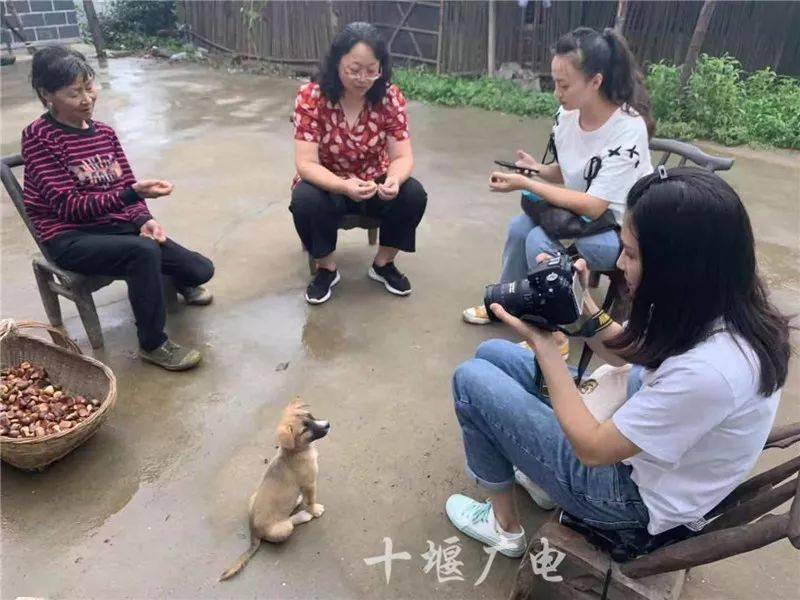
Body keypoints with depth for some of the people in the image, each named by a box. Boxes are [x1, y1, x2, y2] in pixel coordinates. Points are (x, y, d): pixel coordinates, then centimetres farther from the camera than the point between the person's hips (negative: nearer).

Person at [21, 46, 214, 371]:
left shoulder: (104, 132, 8)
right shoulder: (38, 137, -12)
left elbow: (127, 185, 9)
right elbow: (68, 207, -19)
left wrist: (143, 220, -14)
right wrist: (133, 193, -31)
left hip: (117, 225, 6)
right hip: (70, 238, -6)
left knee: (201, 270, -6)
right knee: (144, 252, -36)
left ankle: (177, 281, 34)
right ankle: (153, 344, -17)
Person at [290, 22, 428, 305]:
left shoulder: (390, 97, -14)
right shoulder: (310, 97, -20)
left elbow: (402, 156, -16)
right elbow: (306, 163, -25)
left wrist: (394, 181, -40)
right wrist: (345, 186, -44)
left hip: (374, 183, 2)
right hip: (326, 184, -2)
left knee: (414, 194, -25)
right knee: (305, 200, -34)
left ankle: (383, 263, 0)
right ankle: (326, 268, -5)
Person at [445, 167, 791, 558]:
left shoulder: (707, 369, -37)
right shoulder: (713, 306, -11)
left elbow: (593, 449, -26)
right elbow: (624, 352, 6)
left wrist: (542, 342, -22)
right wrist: (582, 306, -13)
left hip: (631, 495, -8)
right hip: (625, 430, 8)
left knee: (472, 379, -7)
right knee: (492, 353, 8)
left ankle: (503, 525, 14)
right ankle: (543, 474, 22)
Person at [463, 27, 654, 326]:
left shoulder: (628, 129, -27)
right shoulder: (566, 117, -8)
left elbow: (593, 207, -29)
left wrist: (525, 184, -29)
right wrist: (536, 169, -14)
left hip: (622, 231, -6)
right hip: (581, 214, 6)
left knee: (539, 241, -25)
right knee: (521, 226, -15)